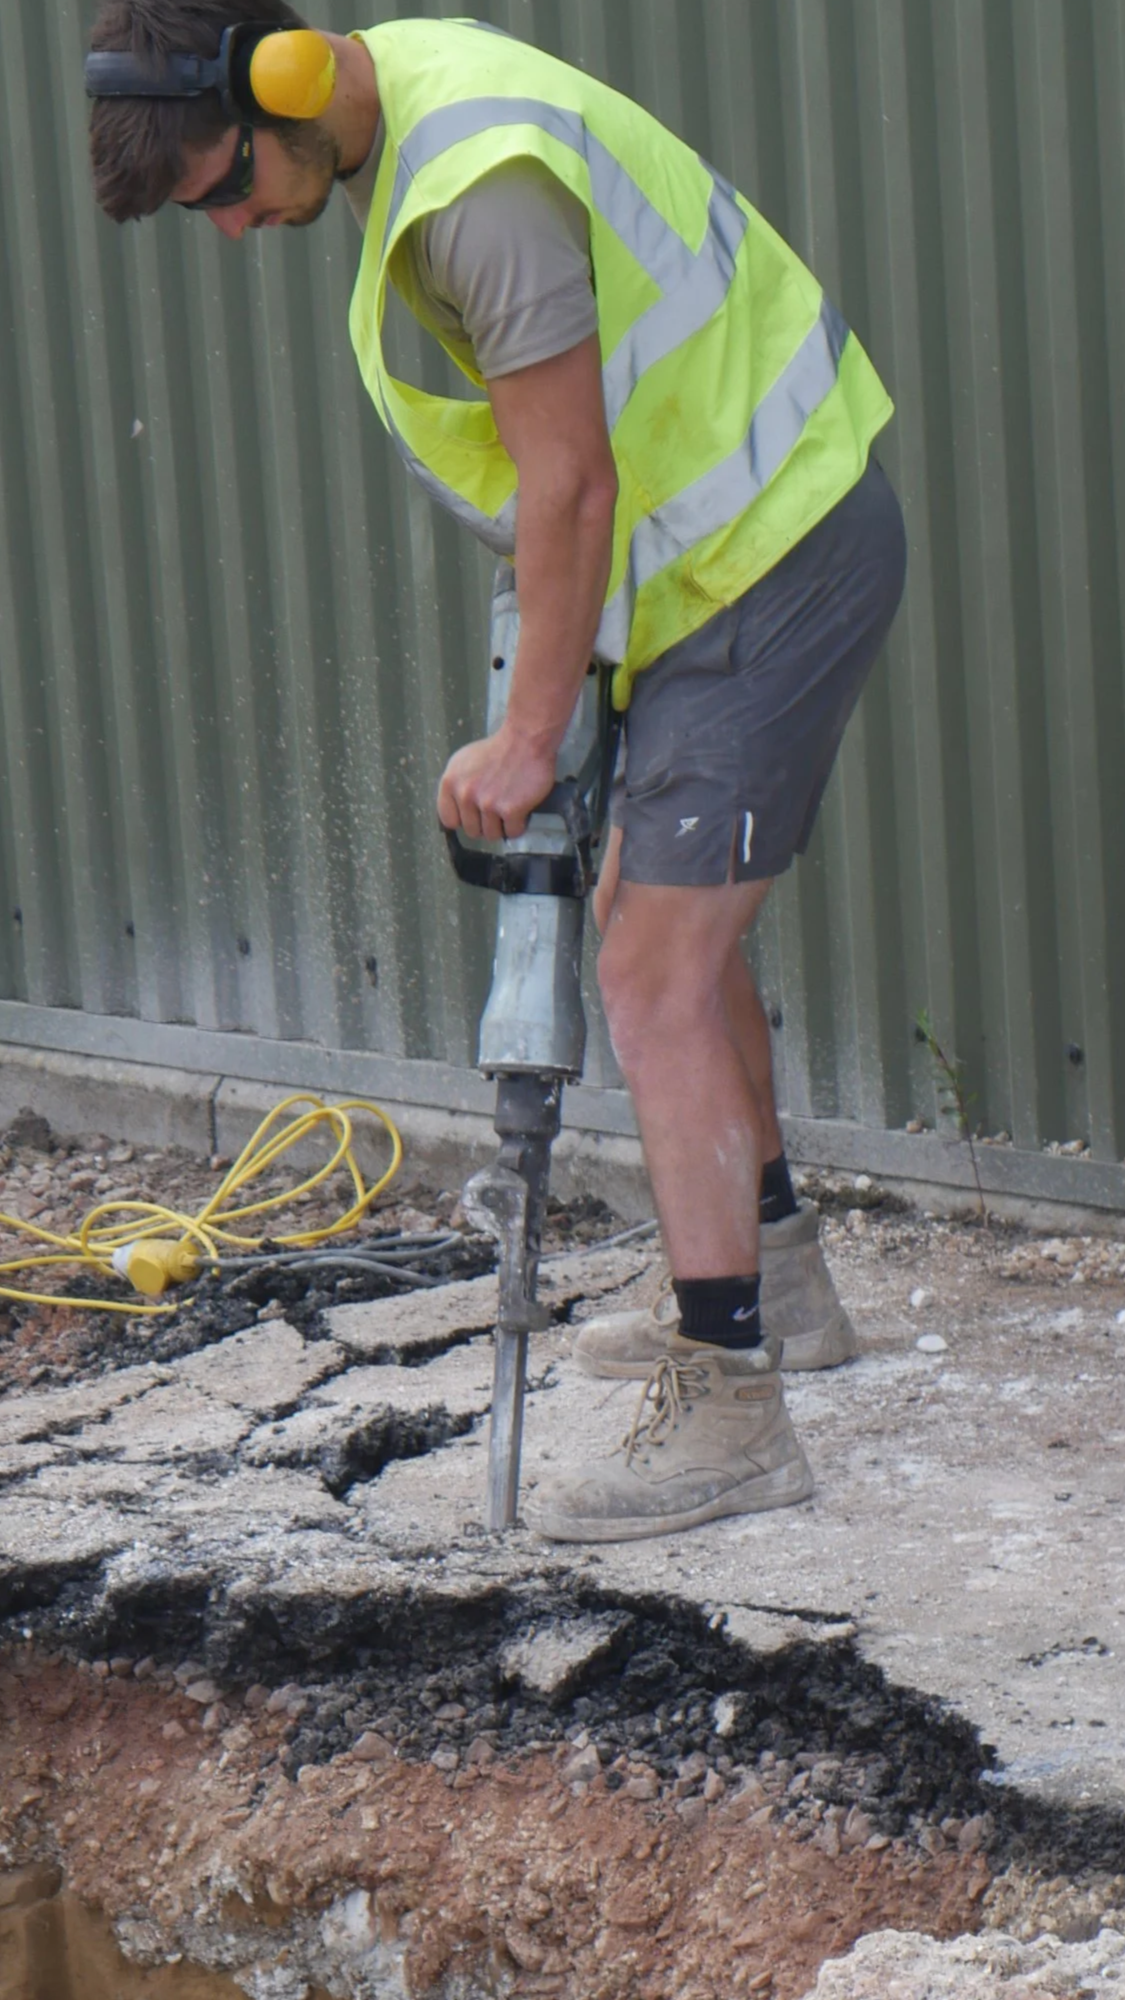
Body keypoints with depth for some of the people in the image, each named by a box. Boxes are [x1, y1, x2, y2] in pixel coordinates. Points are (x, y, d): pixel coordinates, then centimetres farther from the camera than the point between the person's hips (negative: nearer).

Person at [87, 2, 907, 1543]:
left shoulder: (481, 183, -27)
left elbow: (570, 487, -24)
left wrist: (526, 746, -17)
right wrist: (550, 626, 10)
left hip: (776, 559, -10)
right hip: (741, 546, 10)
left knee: (657, 971, -11)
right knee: (658, 909, 20)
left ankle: (727, 1412, -9)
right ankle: (777, 1285, 35)